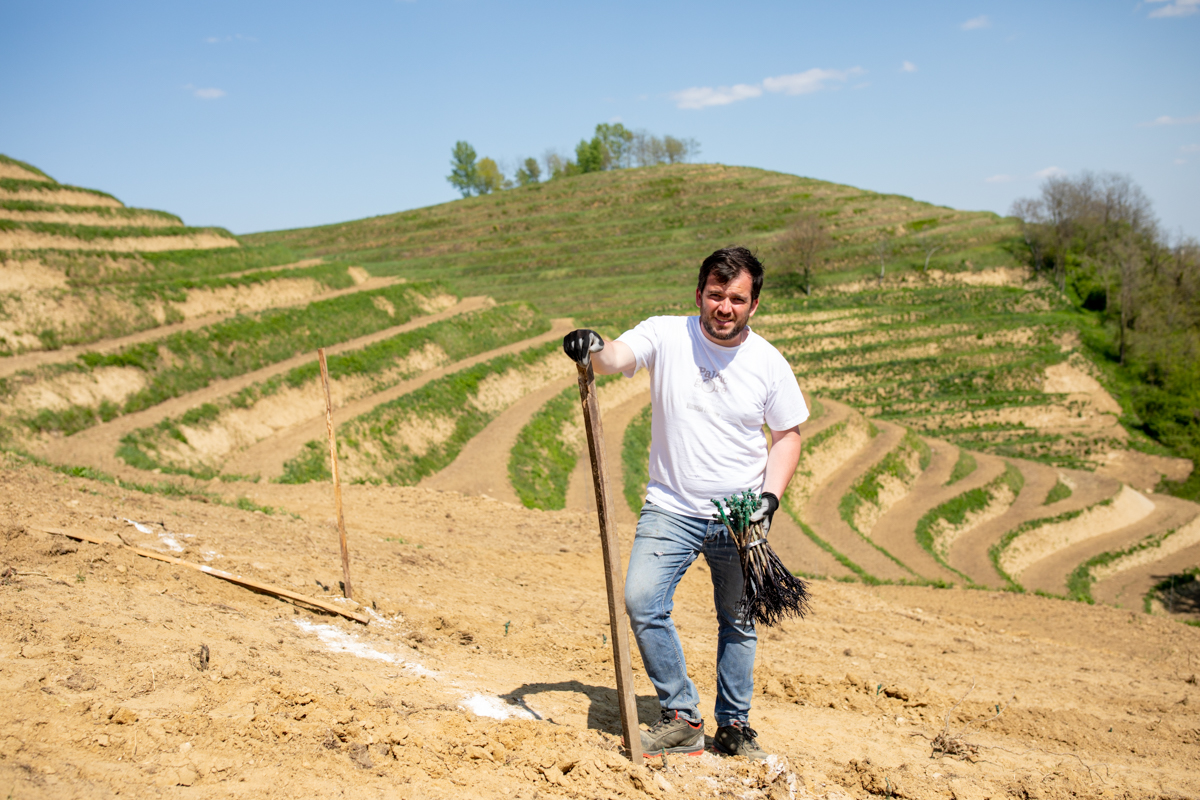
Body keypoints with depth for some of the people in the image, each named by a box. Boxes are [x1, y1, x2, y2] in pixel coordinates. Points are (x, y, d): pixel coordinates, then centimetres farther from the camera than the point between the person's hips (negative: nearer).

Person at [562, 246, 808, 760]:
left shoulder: (768, 363, -2)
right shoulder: (665, 336, -5)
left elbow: (787, 435, 6)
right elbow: (616, 359, -21)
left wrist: (769, 496, -7)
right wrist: (594, 350, -45)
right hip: (671, 509, -1)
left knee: (738, 622, 9)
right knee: (642, 602, -15)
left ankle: (733, 725, 27)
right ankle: (681, 719, 1)